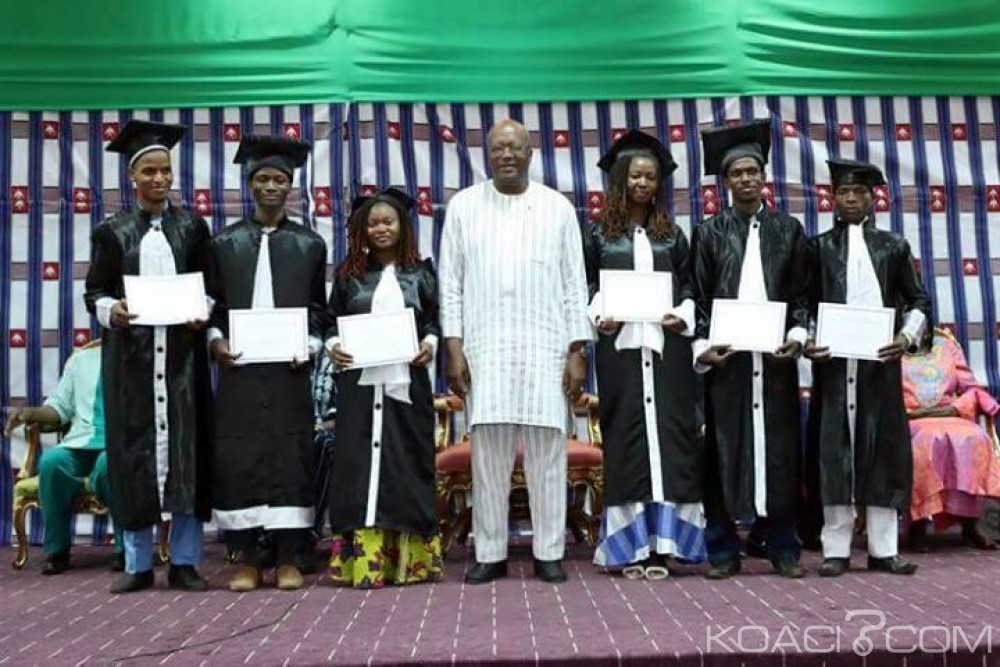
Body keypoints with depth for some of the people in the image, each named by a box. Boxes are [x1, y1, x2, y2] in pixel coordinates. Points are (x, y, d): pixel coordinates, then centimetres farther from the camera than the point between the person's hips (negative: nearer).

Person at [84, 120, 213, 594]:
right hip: (130, 354, 0)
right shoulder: (113, 231, 7)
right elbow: (93, 291, 6)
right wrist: (110, 310, -16)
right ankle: (137, 563, 9)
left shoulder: (192, 226, 8)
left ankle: (184, 560, 7)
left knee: (185, 444, -1)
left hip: (182, 351, 0)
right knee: (134, 448, 1)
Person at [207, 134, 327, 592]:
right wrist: (216, 340, -7)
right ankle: (246, 560, 10)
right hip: (237, 366, 1)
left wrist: (310, 345, -6)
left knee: (290, 455, 0)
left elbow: (319, 307, 10)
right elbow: (211, 304, 10)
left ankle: (288, 559, 9)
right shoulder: (225, 243, 9)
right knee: (237, 458, 0)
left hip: (288, 366, 0)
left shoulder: (310, 244, 9)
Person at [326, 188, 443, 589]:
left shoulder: (420, 273, 10)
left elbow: (435, 319, 10)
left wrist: (430, 344, -8)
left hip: (406, 383, 0)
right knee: (359, 463, -3)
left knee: (406, 462, 0)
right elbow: (333, 321, 13)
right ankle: (363, 558, 1)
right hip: (359, 383, 1)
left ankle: (409, 558, 8)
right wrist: (333, 347, -6)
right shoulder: (349, 274, 11)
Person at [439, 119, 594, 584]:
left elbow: (574, 284, 7)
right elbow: (450, 283, 6)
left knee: (547, 454, 1)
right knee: (488, 454, 2)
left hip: (545, 349, 0)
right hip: (484, 349, 0)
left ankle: (549, 553, 11)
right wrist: (454, 348, -2)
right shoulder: (463, 205, 9)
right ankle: (489, 554, 12)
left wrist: (578, 352, 0)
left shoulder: (557, 208, 9)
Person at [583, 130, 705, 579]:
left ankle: (661, 543, 1)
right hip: (619, 346, -1)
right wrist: (597, 317, -10)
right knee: (626, 438, -1)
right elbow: (585, 287, 7)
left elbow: (689, 286, 13)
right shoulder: (599, 234, 7)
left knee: (667, 434, -3)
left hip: (666, 345, 2)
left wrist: (683, 316, -6)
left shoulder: (672, 234, 13)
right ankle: (630, 544, 3)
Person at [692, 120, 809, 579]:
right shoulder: (709, 232, 8)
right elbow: (697, 297, 4)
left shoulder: (788, 229, 11)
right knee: (724, 448, 1)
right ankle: (722, 550, 10)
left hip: (775, 355, 1)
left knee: (777, 448, 4)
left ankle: (782, 547, 14)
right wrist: (701, 346, -9)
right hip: (725, 356, -1)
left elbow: (802, 295, 9)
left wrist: (797, 335, -7)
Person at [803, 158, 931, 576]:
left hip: (881, 359, 1)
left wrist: (908, 336, -6)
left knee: (883, 449, 3)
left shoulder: (893, 246, 11)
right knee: (835, 450, 0)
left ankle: (883, 549, 10)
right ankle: (836, 550, 5)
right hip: (833, 360, -1)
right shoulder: (818, 247, 9)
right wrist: (806, 340, -10)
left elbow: (918, 300, 11)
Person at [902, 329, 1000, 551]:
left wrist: (954, 408, -6)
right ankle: (917, 525, -33)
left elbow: (971, 388, 13)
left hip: (950, 419, 3)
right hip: (909, 423, -3)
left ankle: (969, 526, -26)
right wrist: (908, 412, -13)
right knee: (929, 440, -37)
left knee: (975, 439, -30)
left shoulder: (947, 346, 21)